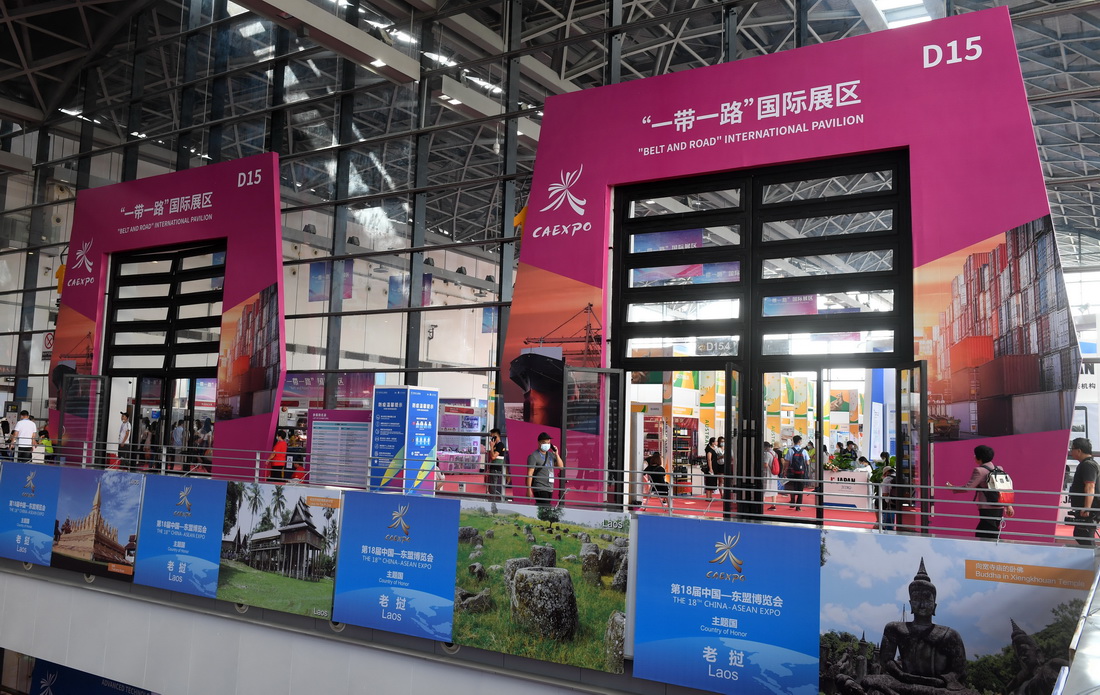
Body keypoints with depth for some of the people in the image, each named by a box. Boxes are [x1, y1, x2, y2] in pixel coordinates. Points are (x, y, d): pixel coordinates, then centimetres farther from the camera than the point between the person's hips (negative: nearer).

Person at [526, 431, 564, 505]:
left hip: (550, 489, 7)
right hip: (540, 489, -7)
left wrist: (556, 454, 1)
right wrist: (529, 490, -16)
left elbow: (561, 467, 13)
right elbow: (529, 474, -11)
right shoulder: (534, 456, -7)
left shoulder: (551, 454, 14)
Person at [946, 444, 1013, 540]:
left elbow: (968, 487, -16)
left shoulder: (979, 470, -12)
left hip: (988, 510, -9)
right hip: (999, 508, 9)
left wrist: (952, 488, -2)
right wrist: (1008, 505, 21)